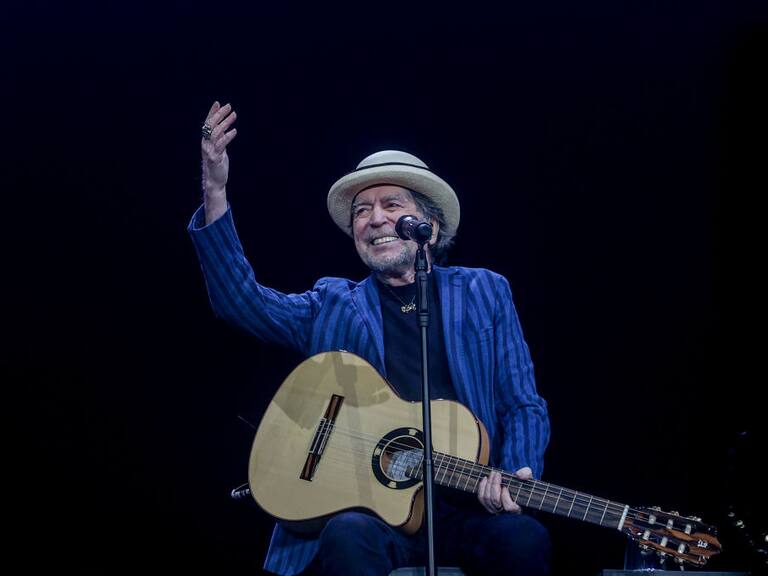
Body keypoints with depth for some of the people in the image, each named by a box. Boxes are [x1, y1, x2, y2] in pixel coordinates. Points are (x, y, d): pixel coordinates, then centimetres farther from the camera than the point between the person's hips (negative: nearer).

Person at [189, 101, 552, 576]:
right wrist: (215, 194, -17)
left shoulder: (484, 293, 13)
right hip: (365, 505, -1)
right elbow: (241, 298, -4)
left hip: (469, 507, 1)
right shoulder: (333, 307, 12)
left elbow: (523, 406, 10)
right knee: (348, 537, -35)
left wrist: (517, 476, -11)